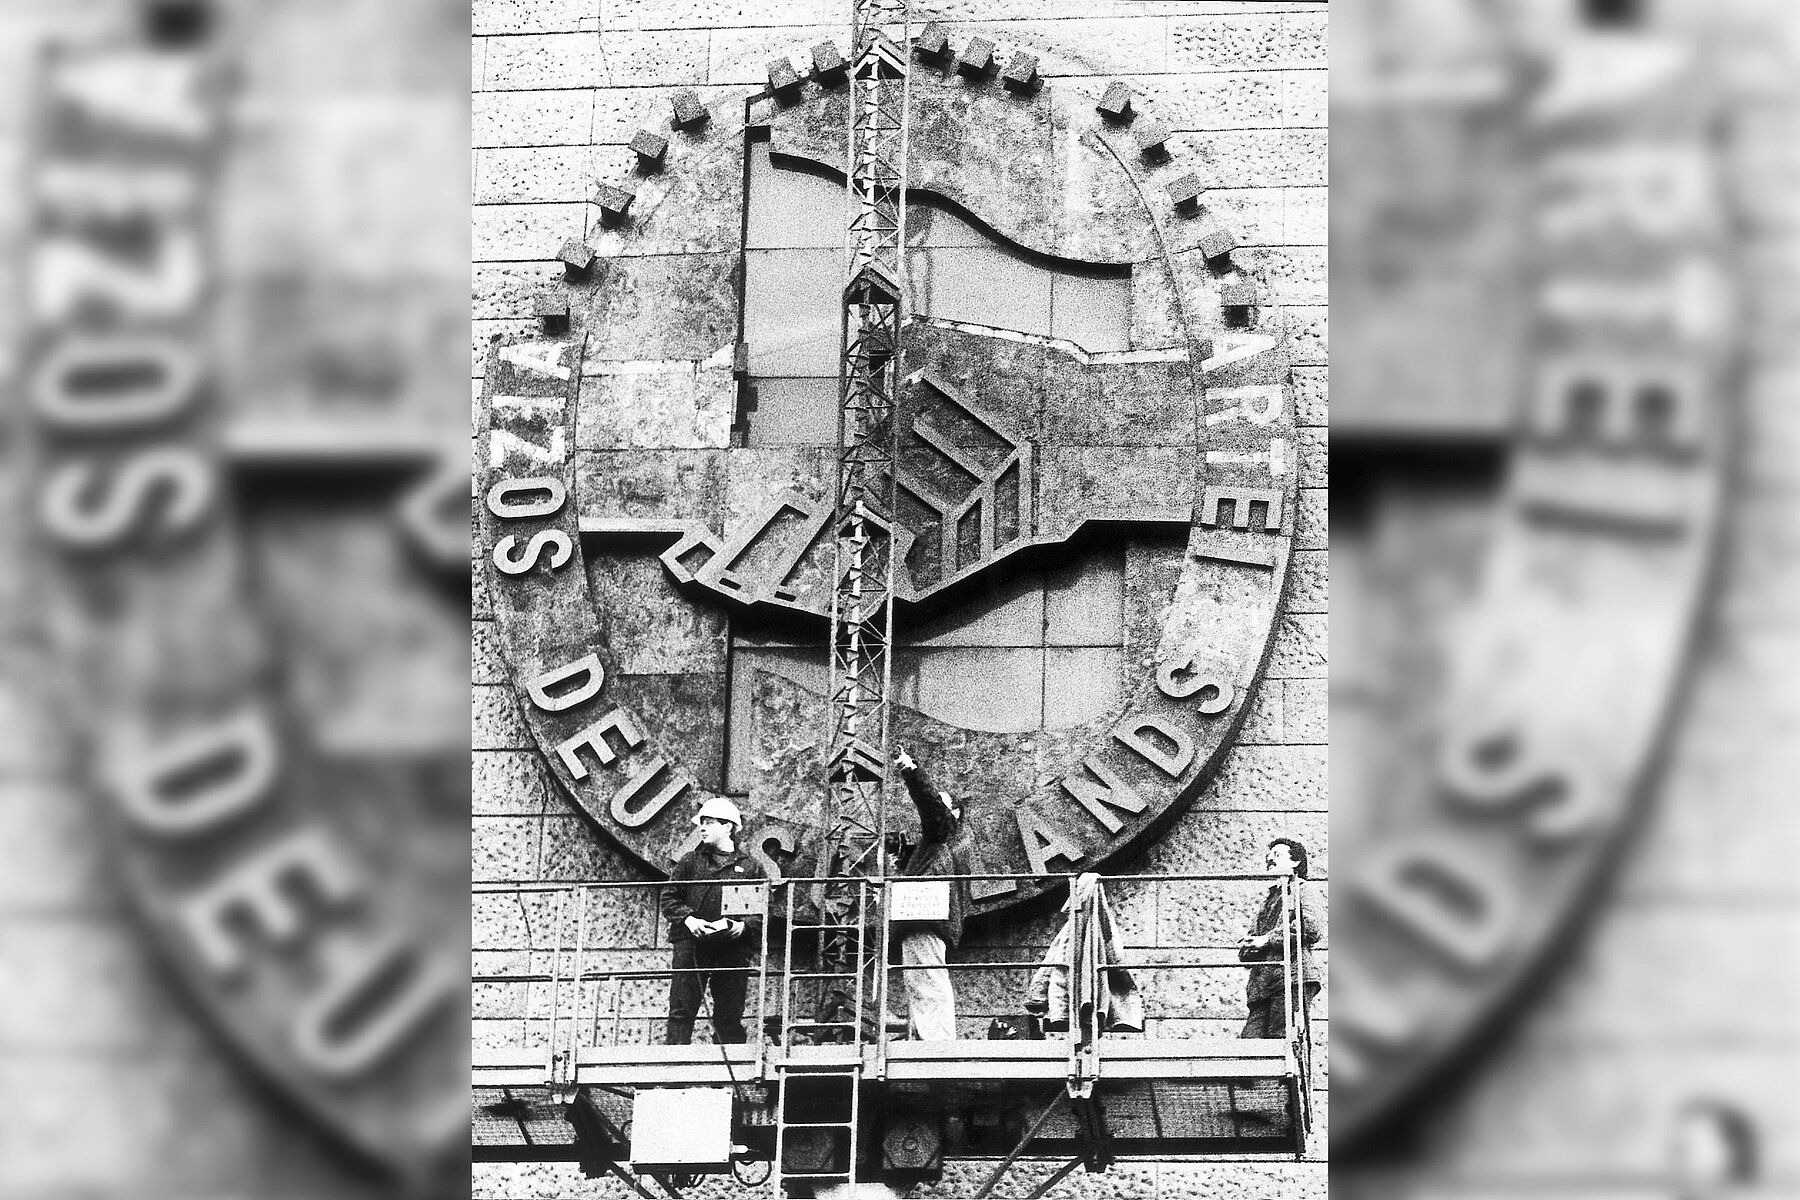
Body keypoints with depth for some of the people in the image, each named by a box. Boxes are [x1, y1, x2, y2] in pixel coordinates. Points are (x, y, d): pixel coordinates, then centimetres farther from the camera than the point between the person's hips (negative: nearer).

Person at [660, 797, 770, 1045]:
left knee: (729, 1018, 3)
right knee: (681, 1012, -4)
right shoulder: (690, 861, 11)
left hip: (733, 948, -1)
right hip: (690, 945, 1)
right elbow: (669, 898, 8)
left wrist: (743, 926, -13)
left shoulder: (751, 867, 7)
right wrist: (687, 918, -9)